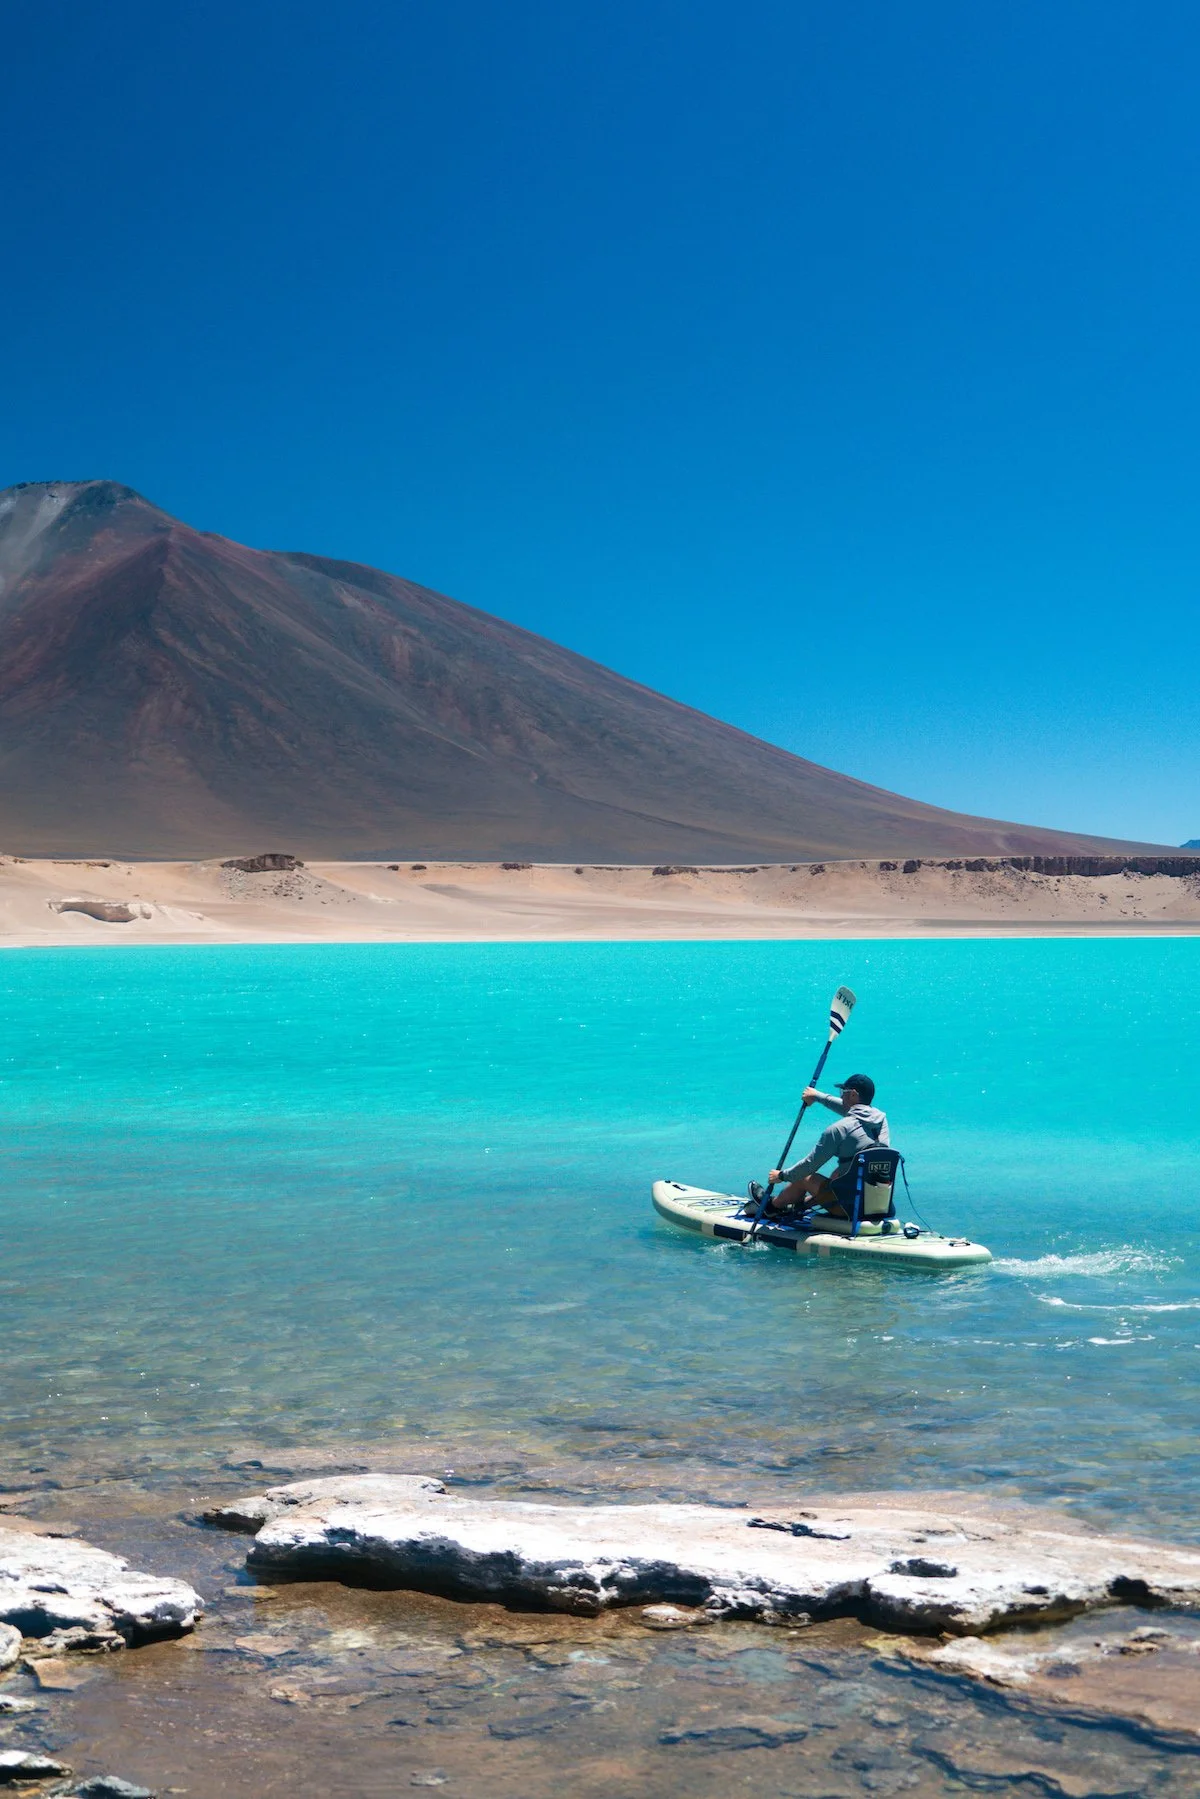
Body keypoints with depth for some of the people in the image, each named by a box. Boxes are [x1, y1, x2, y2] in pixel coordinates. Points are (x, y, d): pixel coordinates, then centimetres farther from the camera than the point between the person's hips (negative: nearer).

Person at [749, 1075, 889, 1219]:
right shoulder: (881, 1118, 4)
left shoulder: (840, 1129, -16)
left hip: (851, 1207, -6)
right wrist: (818, 1096, 36)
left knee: (804, 1177, 15)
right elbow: (851, 1108, 25)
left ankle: (771, 1207, 39)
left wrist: (782, 1175, 10)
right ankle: (800, 1203, 45)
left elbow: (810, 1165, -7)